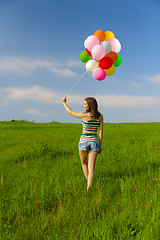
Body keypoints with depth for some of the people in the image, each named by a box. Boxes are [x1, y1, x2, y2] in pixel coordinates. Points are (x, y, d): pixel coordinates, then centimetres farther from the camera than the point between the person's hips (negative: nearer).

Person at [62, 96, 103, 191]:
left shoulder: (86, 115, -12)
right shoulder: (100, 116, 1)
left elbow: (70, 112, 1)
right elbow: (101, 131, 2)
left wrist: (64, 102, 15)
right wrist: (101, 145, 7)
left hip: (84, 141, -3)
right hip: (94, 142, 3)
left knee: (84, 163, 22)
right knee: (91, 167, -1)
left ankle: (88, 183, 29)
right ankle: (89, 187, -14)